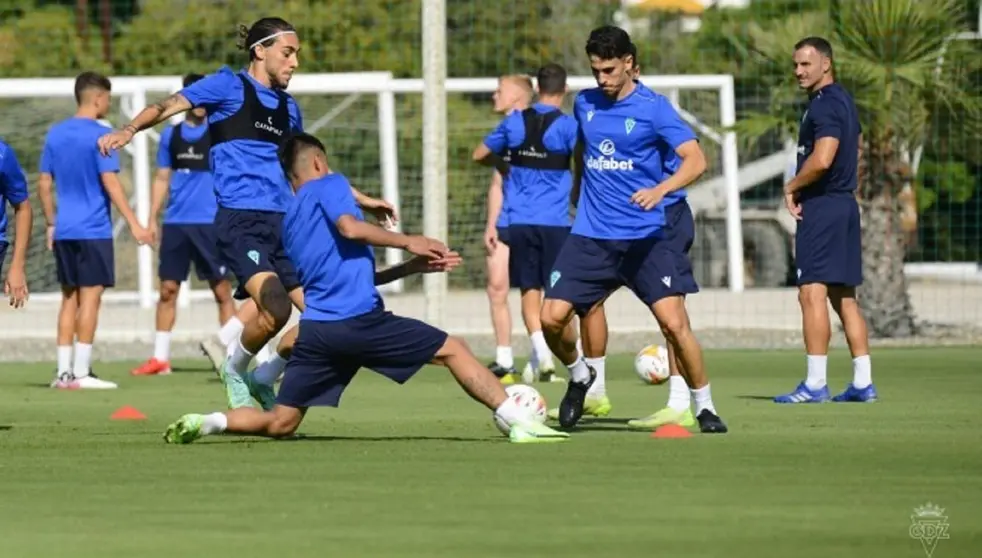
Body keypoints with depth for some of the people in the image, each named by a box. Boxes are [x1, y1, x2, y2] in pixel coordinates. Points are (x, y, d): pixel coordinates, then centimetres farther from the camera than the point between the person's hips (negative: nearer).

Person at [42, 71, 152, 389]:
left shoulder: (55, 134, 10)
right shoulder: (99, 135, -9)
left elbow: (44, 185, 13)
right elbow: (110, 183, -15)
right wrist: (133, 223, -14)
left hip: (64, 232, 6)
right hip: (93, 230, -6)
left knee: (69, 298, 11)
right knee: (90, 297, -4)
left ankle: (63, 372, 10)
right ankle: (81, 372, -7)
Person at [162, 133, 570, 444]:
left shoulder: (289, 221, 26)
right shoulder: (328, 184, 5)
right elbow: (349, 227, -16)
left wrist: (411, 267, 26)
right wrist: (407, 242, -7)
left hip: (316, 328, 6)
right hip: (360, 320, -6)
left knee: (280, 423, 9)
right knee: (453, 350, 6)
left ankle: (209, 423, -13)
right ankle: (519, 424, 1)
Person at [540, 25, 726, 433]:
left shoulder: (653, 108, -8)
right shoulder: (585, 104, 7)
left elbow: (695, 159, -19)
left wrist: (660, 189, -35)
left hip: (645, 236, -4)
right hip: (590, 235, 4)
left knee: (674, 323, -15)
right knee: (551, 318, -6)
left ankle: (705, 406, 2)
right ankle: (579, 377, 24)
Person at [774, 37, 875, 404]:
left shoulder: (825, 105, -14)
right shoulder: (844, 102, 17)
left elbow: (822, 160, -26)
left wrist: (792, 187, -10)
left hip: (822, 207, -10)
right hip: (844, 204, 10)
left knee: (812, 292, -11)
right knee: (843, 297, 12)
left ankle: (815, 384, -14)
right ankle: (863, 382, 12)